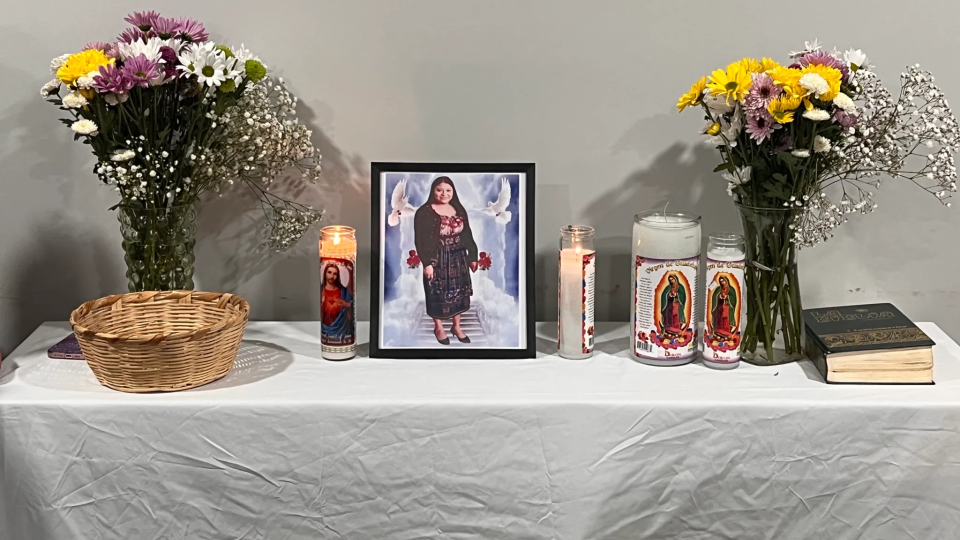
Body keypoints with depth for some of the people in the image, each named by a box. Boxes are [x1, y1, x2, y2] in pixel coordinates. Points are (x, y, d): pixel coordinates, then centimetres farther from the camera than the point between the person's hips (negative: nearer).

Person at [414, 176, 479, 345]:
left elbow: (467, 235, 10)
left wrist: (472, 257, 9)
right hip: (437, 260, -5)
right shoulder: (424, 212, -12)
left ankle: (456, 326, 27)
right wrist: (427, 263, -19)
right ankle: (439, 328, 24)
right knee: (438, 294, 6)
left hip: (458, 259, 5)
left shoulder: (459, 210, 5)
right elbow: (421, 240, -15)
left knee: (458, 293, 12)